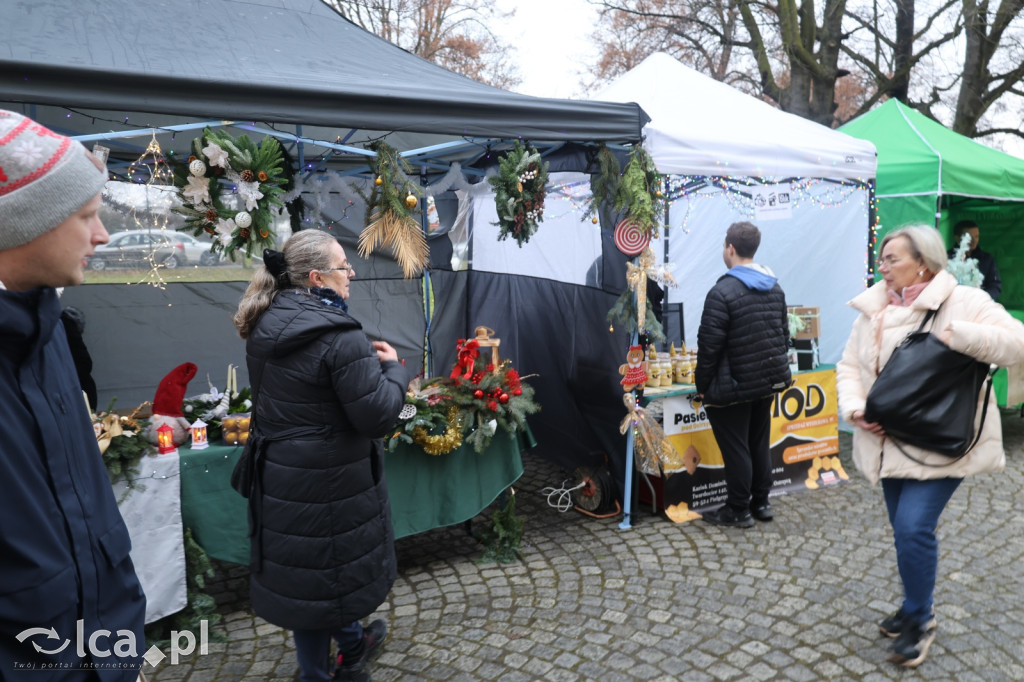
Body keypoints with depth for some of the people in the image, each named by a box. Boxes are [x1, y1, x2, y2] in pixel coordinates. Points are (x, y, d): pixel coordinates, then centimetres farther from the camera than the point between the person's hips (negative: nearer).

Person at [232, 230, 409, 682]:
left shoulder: (265, 327, 2)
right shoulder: (338, 336, -25)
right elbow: (378, 416, -24)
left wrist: (364, 361, 10)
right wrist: (392, 368, -7)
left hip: (280, 475, 9)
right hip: (326, 482, -8)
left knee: (303, 570, 23)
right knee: (323, 575, 12)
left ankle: (352, 644, 46)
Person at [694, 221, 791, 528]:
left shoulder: (722, 292, -19)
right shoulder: (775, 288, 7)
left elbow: (709, 344, -18)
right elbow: (784, 334, 13)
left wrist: (702, 384, -8)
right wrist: (776, 370, 21)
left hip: (733, 387, -8)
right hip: (769, 382, 8)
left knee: (735, 448, 3)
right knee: (759, 443, 18)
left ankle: (738, 510, 13)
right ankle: (761, 503, 29)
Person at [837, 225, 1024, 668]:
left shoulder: (963, 303, -11)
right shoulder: (873, 310, 6)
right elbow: (850, 365, 9)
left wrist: (955, 335, -29)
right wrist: (854, 408, -8)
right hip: (889, 444, 6)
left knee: (913, 528, -12)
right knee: (905, 530, 15)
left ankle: (919, 619, 12)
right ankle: (914, 608, 37)